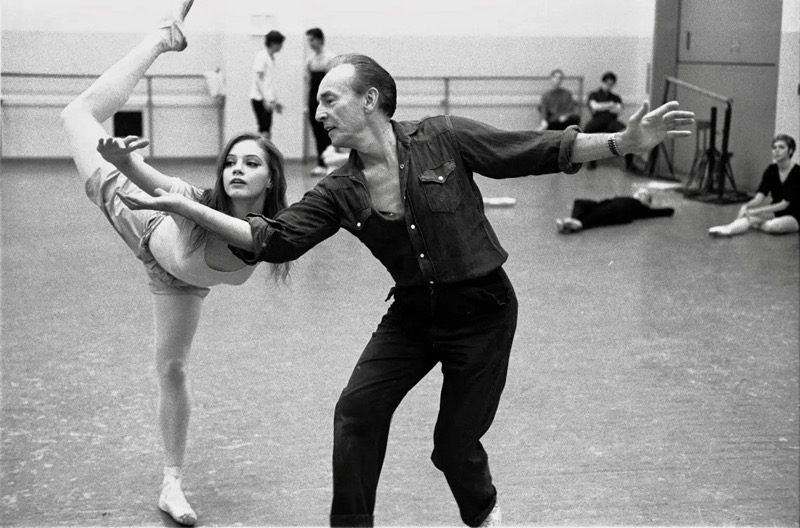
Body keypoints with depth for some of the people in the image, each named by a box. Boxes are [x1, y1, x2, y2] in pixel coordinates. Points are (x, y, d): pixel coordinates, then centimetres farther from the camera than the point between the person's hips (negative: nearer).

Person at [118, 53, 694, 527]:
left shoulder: (443, 139, -12)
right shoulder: (340, 192, -4)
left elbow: (541, 150, -9)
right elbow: (274, 238, -13)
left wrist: (625, 141, -17)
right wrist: (186, 206, -21)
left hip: (482, 309, -4)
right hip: (413, 312, 4)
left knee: (454, 444, 3)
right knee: (357, 409, -9)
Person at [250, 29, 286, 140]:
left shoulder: (271, 58, 16)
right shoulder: (261, 56, -10)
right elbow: (258, 79, -15)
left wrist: (276, 101, 19)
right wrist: (266, 99, -21)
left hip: (267, 100, 9)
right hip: (260, 99, -9)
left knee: (267, 132, 7)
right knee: (264, 131, -12)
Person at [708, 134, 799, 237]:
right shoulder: (771, 170, -1)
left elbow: (784, 204, -22)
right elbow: (760, 196, -12)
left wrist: (755, 211, -30)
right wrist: (747, 206, -35)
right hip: (775, 212, 5)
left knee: (774, 226, -37)